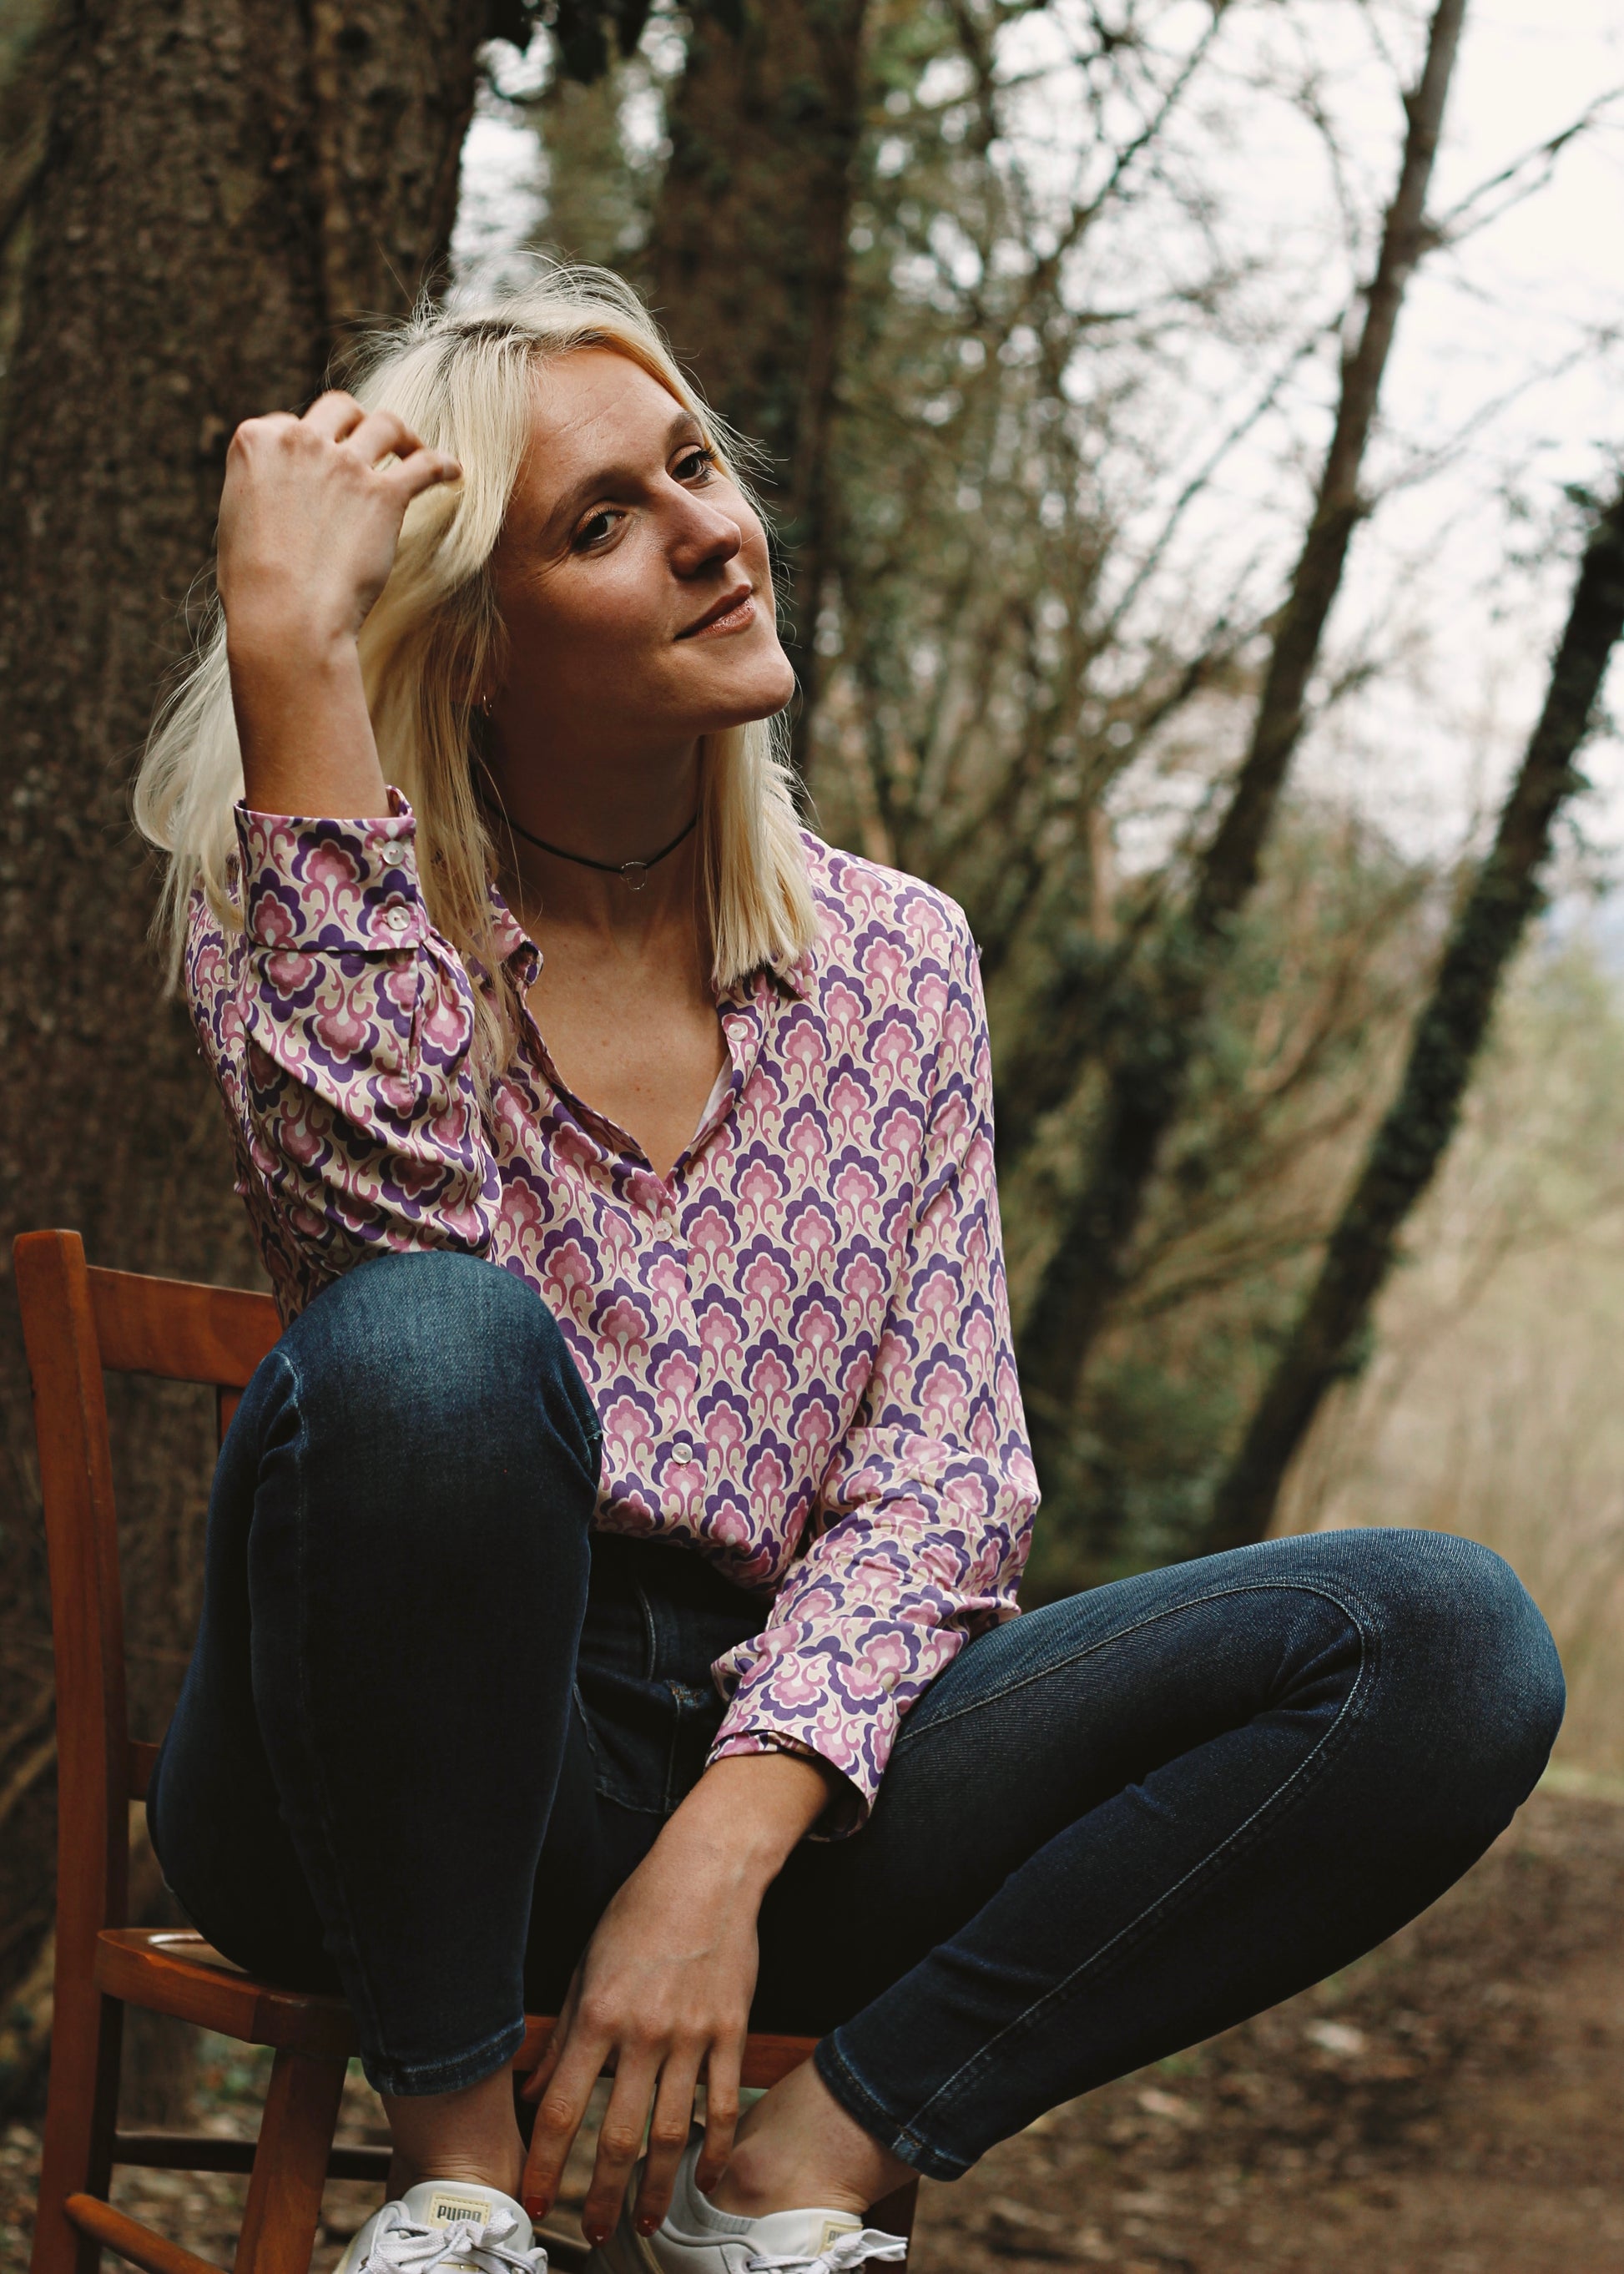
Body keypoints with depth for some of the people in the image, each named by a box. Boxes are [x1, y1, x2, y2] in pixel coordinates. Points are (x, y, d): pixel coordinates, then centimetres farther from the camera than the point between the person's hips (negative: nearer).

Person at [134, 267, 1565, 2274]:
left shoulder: (895, 960, 8)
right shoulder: (311, 908, 1)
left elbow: (939, 1473, 0)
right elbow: (390, 1220, -24)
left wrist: (730, 1844, -18)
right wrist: (288, 651, -23)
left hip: (783, 1748, 3)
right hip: (407, 1788, -2)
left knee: (1451, 1639, -16)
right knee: (434, 1343, -36)